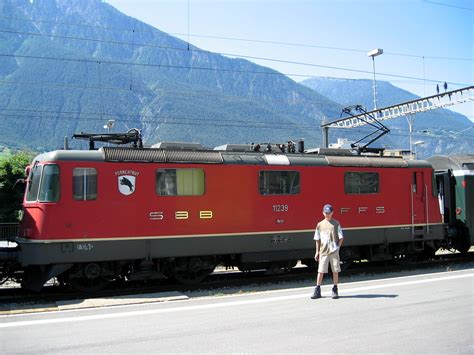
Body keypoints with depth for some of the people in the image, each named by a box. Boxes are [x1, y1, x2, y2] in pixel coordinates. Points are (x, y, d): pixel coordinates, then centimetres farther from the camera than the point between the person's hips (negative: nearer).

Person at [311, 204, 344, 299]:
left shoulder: (336, 224, 1)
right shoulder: (320, 224, 7)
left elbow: (341, 237, 3)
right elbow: (317, 239, 11)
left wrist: (337, 247, -5)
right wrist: (317, 252, 9)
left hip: (334, 251, -1)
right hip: (323, 251, 1)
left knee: (335, 271, 4)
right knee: (320, 271, 0)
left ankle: (335, 290, 15)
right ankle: (317, 291, 6)